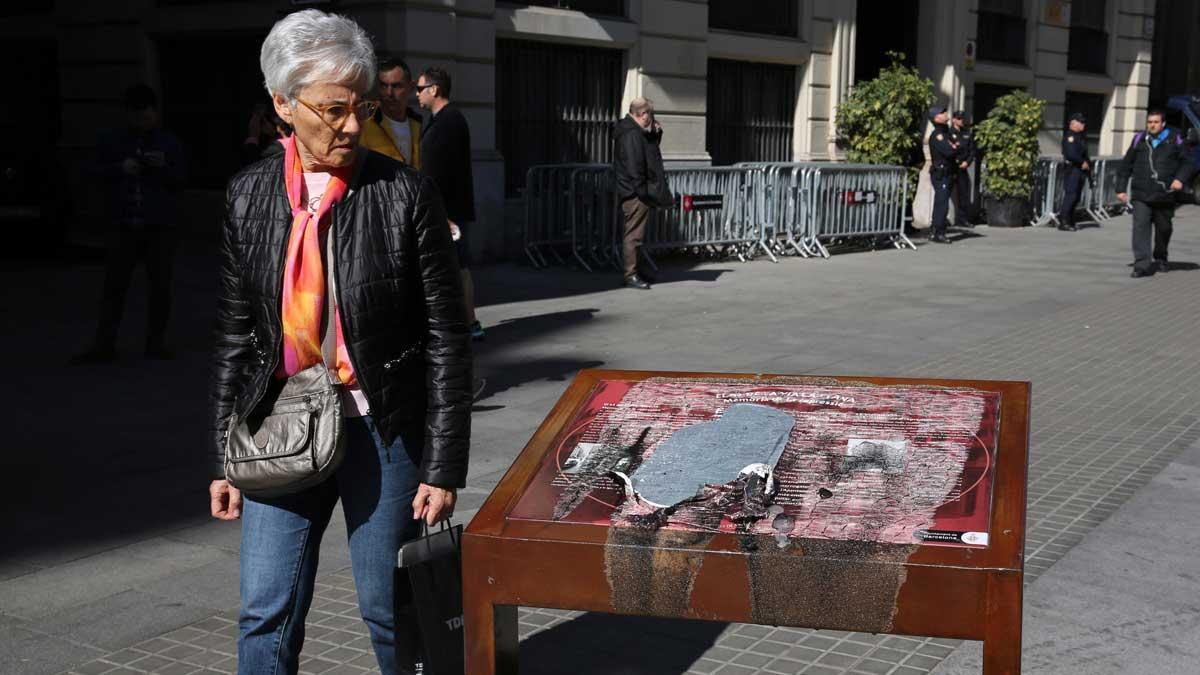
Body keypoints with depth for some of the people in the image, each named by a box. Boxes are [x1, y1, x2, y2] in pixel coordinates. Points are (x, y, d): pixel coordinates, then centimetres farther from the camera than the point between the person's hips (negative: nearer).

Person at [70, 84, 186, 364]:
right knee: (114, 286, -1)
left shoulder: (170, 143, 8)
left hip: (160, 226, 0)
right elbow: (97, 174, 6)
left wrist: (163, 167, -14)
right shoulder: (110, 142, 9)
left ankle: (156, 343, 14)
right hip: (123, 225, 0)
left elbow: (180, 180, 5)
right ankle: (103, 346, 1)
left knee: (159, 286, 4)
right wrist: (120, 169, -12)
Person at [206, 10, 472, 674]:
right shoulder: (249, 196, 2)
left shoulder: (406, 194, -8)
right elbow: (234, 333, 8)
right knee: (266, 616, 5)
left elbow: (446, 338, -7)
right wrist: (223, 457, 8)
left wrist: (443, 466, -9)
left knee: (391, 613, 9)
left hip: (383, 430, -2)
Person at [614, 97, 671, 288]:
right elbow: (634, 166, -23)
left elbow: (650, 149, 28)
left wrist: (656, 133, 10)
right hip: (636, 194, -11)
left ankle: (634, 271, 27)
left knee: (635, 234, 18)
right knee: (633, 234, -8)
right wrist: (643, 191, -22)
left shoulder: (638, 133, 15)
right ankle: (630, 276, -6)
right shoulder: (631, 135, -18)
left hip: (636, 194, 11)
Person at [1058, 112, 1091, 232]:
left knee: (1075, 196, 10)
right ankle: (1063, 222, -11)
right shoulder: (1069, 136, -11)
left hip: (1081, 170, 10)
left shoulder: (1080, 137, 20)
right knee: (1071, 194, -12)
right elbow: (1071, 154, -21)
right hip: (1073, 169, -10)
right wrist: (1083, 163, -13)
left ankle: (1070, 222, 14)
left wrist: (1087, 164, 7)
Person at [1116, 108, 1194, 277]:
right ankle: (1142, 264, -16)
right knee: (1140, 227, -13)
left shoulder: (1174, 139, 3)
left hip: (1164, 195, 0)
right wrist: (1121, 187, 8)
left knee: (1163, 229, 14)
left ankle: (1160, 259, 35)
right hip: (1141, 195, 0)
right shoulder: (1139, 140, 7)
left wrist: (1180, 179, -13)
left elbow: (1186, 163, 6)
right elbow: (1126, 165, 12)